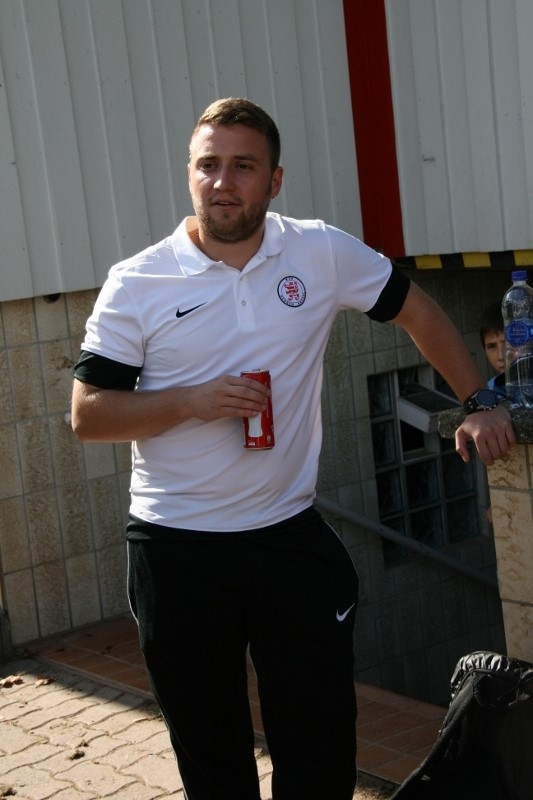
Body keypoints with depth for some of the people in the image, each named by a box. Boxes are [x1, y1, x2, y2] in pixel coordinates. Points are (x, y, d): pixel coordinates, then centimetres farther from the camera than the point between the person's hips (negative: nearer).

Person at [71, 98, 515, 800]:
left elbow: (418, 312, 10)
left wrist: (479, 404, 7)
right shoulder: (135, 285, -5)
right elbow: (87, 413, -5)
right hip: (177, 554, -1)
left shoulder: (323, 253, -2)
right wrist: (191, 402, -18)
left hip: (291, 536, 1)